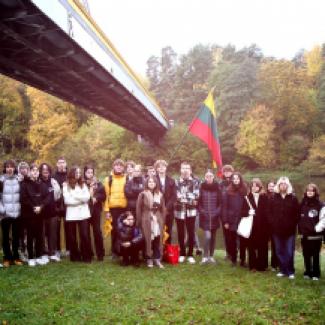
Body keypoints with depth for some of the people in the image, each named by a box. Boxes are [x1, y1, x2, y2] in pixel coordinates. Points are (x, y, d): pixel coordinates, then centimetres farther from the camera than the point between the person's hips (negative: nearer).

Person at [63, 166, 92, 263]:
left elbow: (87, 197, -2)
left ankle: (86, 256, 5)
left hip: (83, 213, 1)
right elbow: (67, 200, -8)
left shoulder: (83, 184, 12)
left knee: (85, 235, -4)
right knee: (72, 237, 4)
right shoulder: (66, 185, 3)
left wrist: (74, 196, -8)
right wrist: (81, 199, -5)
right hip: (71, 214, -1)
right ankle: (75, 256, 16)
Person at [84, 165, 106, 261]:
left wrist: (96, 198, -12)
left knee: (97, 231, 2)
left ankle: (100, 254, 11)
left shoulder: (98, 183, 5)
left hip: (95, 209, 1)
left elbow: (103, 195, 3)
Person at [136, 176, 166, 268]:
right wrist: (139, 221, -4)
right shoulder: (143, 194, -2)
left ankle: (157, 259, 13)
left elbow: (163, 209, 11)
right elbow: (139, 209, -2)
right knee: (148, 240, 0)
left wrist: (163, 221, 6)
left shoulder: (160, 195, 9)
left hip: (158, 220, 3)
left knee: (158, 240, 2)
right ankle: (149, 259, 12)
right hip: (146, 221, -3)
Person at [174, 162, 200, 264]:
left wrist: (183, 197, -9)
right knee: (180, 233, 8)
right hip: (179, 210, 1)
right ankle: (182, 254, 22)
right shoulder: (176, 182, 4)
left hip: (191, 211, 0)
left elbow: (196, 196, -4)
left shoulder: (195, 182, 4)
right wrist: (190, 199, -8)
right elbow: (175, 196, -4)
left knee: (191, 233, 3)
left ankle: (190, 255, 15)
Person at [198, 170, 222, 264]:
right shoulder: (202, 187, -2)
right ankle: (205, 256, 0)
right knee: (207, 236, -13)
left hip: (214, 217, 2)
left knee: (213, 237, 10)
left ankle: (211, 256, 23)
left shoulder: (217, 187, -1)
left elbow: (220, 202, 2)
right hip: (205, 217, -2)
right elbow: (199, 202, 0)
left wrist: (217, 213, -8)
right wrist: (202, 212, -9)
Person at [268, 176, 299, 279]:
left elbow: (297, 214, -1)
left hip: (289, 230, -2)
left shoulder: (293, 198, 0)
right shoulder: (274, 198, 5)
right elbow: (270, 213, 6)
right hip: (277, 229, 2)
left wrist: (293, 225, -7)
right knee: (279, 251, 9)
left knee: (289, 252, 1)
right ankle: (283, 270, 20)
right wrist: (272, 223, -3)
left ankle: (290, 271, 14)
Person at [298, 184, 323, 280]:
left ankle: (316, 273, 17)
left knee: (315, 255, 6)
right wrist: (300, 230, -2)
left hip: (316, 235, -3)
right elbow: (299, 218, 6)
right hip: (305, 234, 3)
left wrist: (320, 230, -12)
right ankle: (308, 272, 23)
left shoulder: (320, 205, -5)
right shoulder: (302, 204, 6)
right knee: (306, 255, 11)